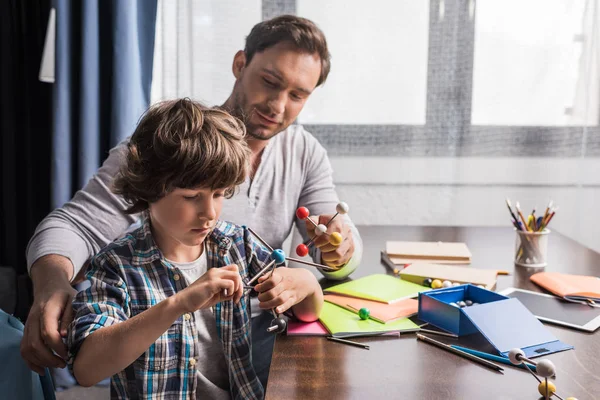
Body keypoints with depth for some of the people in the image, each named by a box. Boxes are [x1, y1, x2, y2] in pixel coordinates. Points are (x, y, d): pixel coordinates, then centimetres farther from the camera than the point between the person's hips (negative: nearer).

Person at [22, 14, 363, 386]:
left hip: (262, 329, 5)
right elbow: (76, 225, -17)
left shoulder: (305, 153, 1)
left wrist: (340, 251, -28)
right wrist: (52, 283, -40)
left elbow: (343, 253, -2)